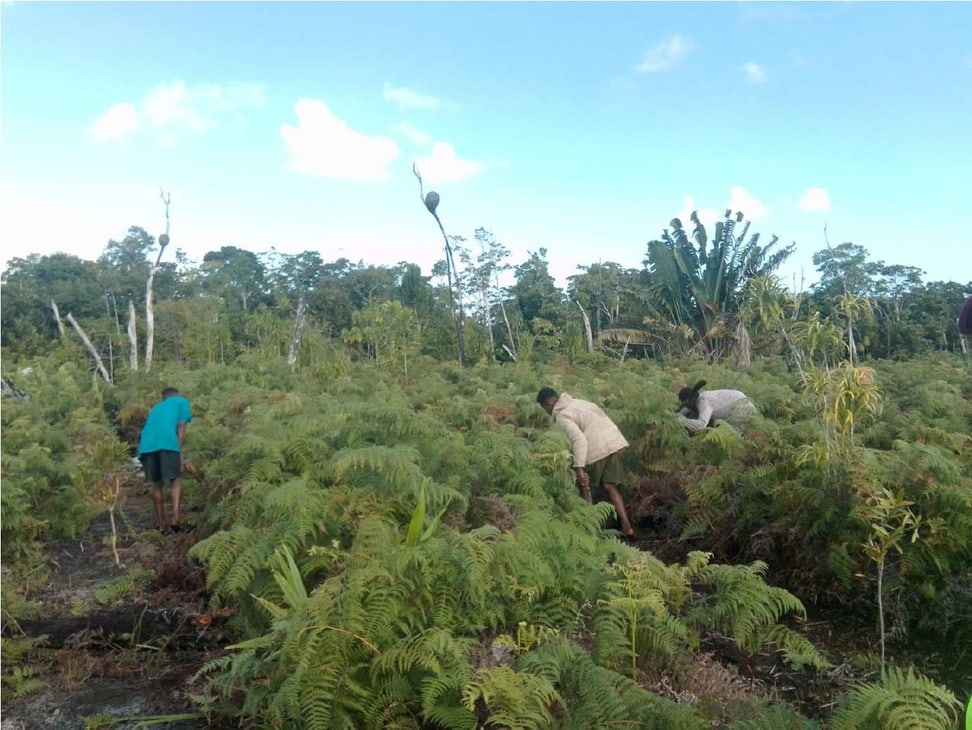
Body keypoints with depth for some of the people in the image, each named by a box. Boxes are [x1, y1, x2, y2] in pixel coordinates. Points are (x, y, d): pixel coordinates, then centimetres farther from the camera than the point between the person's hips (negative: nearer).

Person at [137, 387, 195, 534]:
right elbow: (181, 428, 8)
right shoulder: (182, 402, 24)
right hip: (167, 443, -4)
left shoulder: (155, 408, 37)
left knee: (157, 484, 16)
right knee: (176, 480, 9)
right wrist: (180, 454, 5)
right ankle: (175, 518, -6)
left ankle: (162, 525, 17)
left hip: (147, 446, 4)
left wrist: (182, 461, 34)